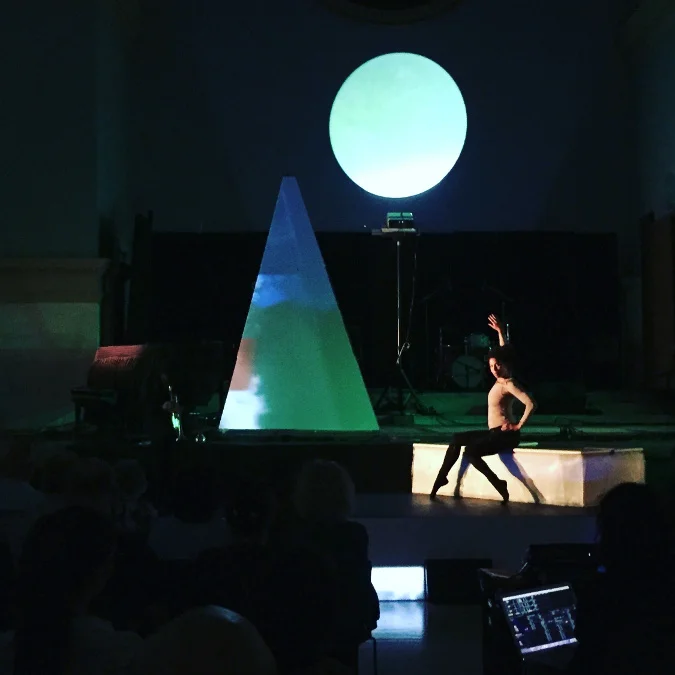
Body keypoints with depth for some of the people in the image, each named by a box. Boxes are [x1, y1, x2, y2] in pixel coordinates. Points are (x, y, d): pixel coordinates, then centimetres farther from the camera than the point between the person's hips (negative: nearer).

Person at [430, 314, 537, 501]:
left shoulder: (509, 385, -17)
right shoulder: (500, 380, 8)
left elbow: (531, 404, -29)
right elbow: (503, 353, 24)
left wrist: (519, 425, -22)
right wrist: (500, 332, 23)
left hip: (506, 435, -9)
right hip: (494, 432, 9)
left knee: (470, 452, -26)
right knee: (457, 439, 9)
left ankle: (499, 485, -22)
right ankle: (442, 478, 15)